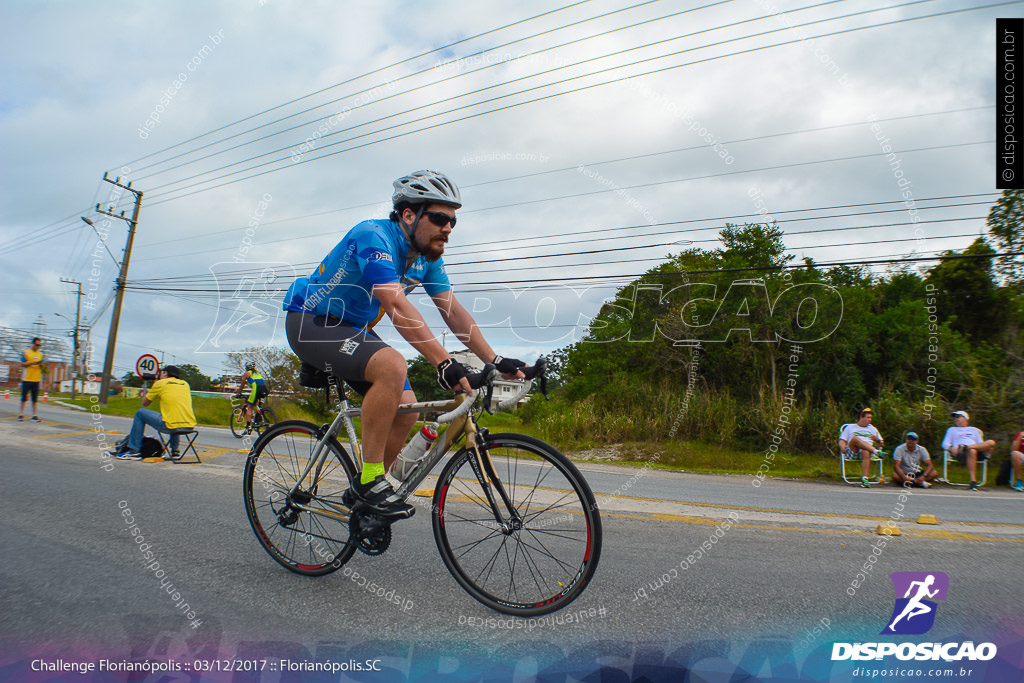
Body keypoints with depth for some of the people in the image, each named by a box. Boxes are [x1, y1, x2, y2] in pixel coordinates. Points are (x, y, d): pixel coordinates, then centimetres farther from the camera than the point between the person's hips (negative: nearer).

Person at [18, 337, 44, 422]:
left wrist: (41, 365, -6)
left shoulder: (40, 354, 13)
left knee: (35, 398, 2)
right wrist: (32, 363, -17)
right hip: (27, 379, -3)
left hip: (36, 379, 3)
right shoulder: (26, 352, 1)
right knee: (24, 397, 2)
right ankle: (21, 414, 11)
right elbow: (22, 364, -4)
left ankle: (34, 415, 3)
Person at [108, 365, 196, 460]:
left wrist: (144, 392, 36)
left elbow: (144, 403, 17)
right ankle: (174, 451, 34)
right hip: (190, 426, 5)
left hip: (170, 426, -5)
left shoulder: (161, 383, 6)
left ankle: (134, 451, 18)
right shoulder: (185, 384, 17)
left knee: (140, 413, 16)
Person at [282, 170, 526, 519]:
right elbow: (396, 305, -40)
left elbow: (453, 310, -5)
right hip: (311, 322, -8)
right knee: (393, 366, -33)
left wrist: (495, 361, -15)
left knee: (407, 408, -3)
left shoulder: (428, 257, -1)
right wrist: (444, 363, -47)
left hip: (352, 331, 8)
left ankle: (361, 491, 15)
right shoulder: (373, 236, -27)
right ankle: (370, 480, -20)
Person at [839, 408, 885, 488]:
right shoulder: (850, 427, 27)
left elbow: (882, 444, 28)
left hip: (867, 450, 1)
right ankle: (877, 452, -48)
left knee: (866, 452, -39)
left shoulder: (872, 429, 32)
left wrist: (877, 440, 3)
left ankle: (864, 478, -48)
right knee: (855, 438, -35)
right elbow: (842, 440, 18)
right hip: (852, 451, -1)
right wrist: (842, 446, -6)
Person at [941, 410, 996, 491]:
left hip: (978, 453, 3)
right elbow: (945, 444, 16)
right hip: (961, 454, -3)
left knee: (991, 442, -25)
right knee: (972, 451, -40)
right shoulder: (952, 430, 29)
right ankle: (973, 481, -43)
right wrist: (952, 448, -10)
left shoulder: (974, 430, 34)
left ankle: (966, 447, -40)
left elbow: (981, 444, 23)